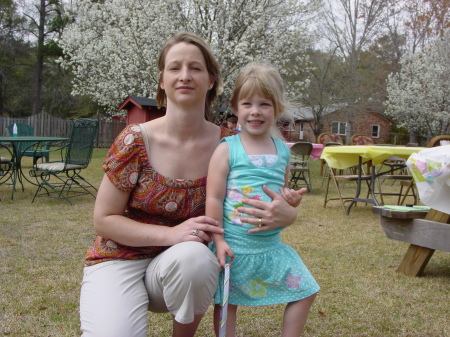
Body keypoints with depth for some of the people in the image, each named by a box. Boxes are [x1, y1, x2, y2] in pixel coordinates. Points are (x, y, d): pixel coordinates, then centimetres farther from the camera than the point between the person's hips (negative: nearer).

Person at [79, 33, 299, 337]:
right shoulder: (135, 141, -13)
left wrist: (287, 214, -22)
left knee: (193, 256, -33)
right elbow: (104, 219, -8)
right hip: (120, 260, -2)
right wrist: (171, 234, -23)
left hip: (181, 266, 2)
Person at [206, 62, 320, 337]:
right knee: (226, 304, 8)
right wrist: (219, 241, -16)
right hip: (234, 247, -5)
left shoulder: (283, 152, 5)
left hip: (272, 245, 5)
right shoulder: (226, 150, -10)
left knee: (305, 291, 10)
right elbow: (214, 198, -12)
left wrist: (292, 199, -3)